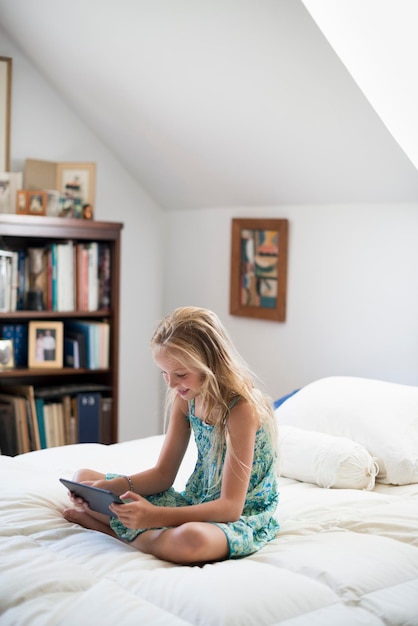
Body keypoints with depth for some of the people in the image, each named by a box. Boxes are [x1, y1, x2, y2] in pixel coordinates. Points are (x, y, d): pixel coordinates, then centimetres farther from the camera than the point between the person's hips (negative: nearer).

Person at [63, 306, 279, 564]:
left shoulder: (242, 408, -24)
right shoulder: (186, 397, -1)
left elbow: (231, 506, -26)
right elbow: (163, 474, 4)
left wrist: (155, 516, -36)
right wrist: (109, 487, -14)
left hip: (244, 517, -7)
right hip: (196, 503, 7)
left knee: (190, 539, -43)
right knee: (84, 479, 6)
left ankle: (123, 533, -15)